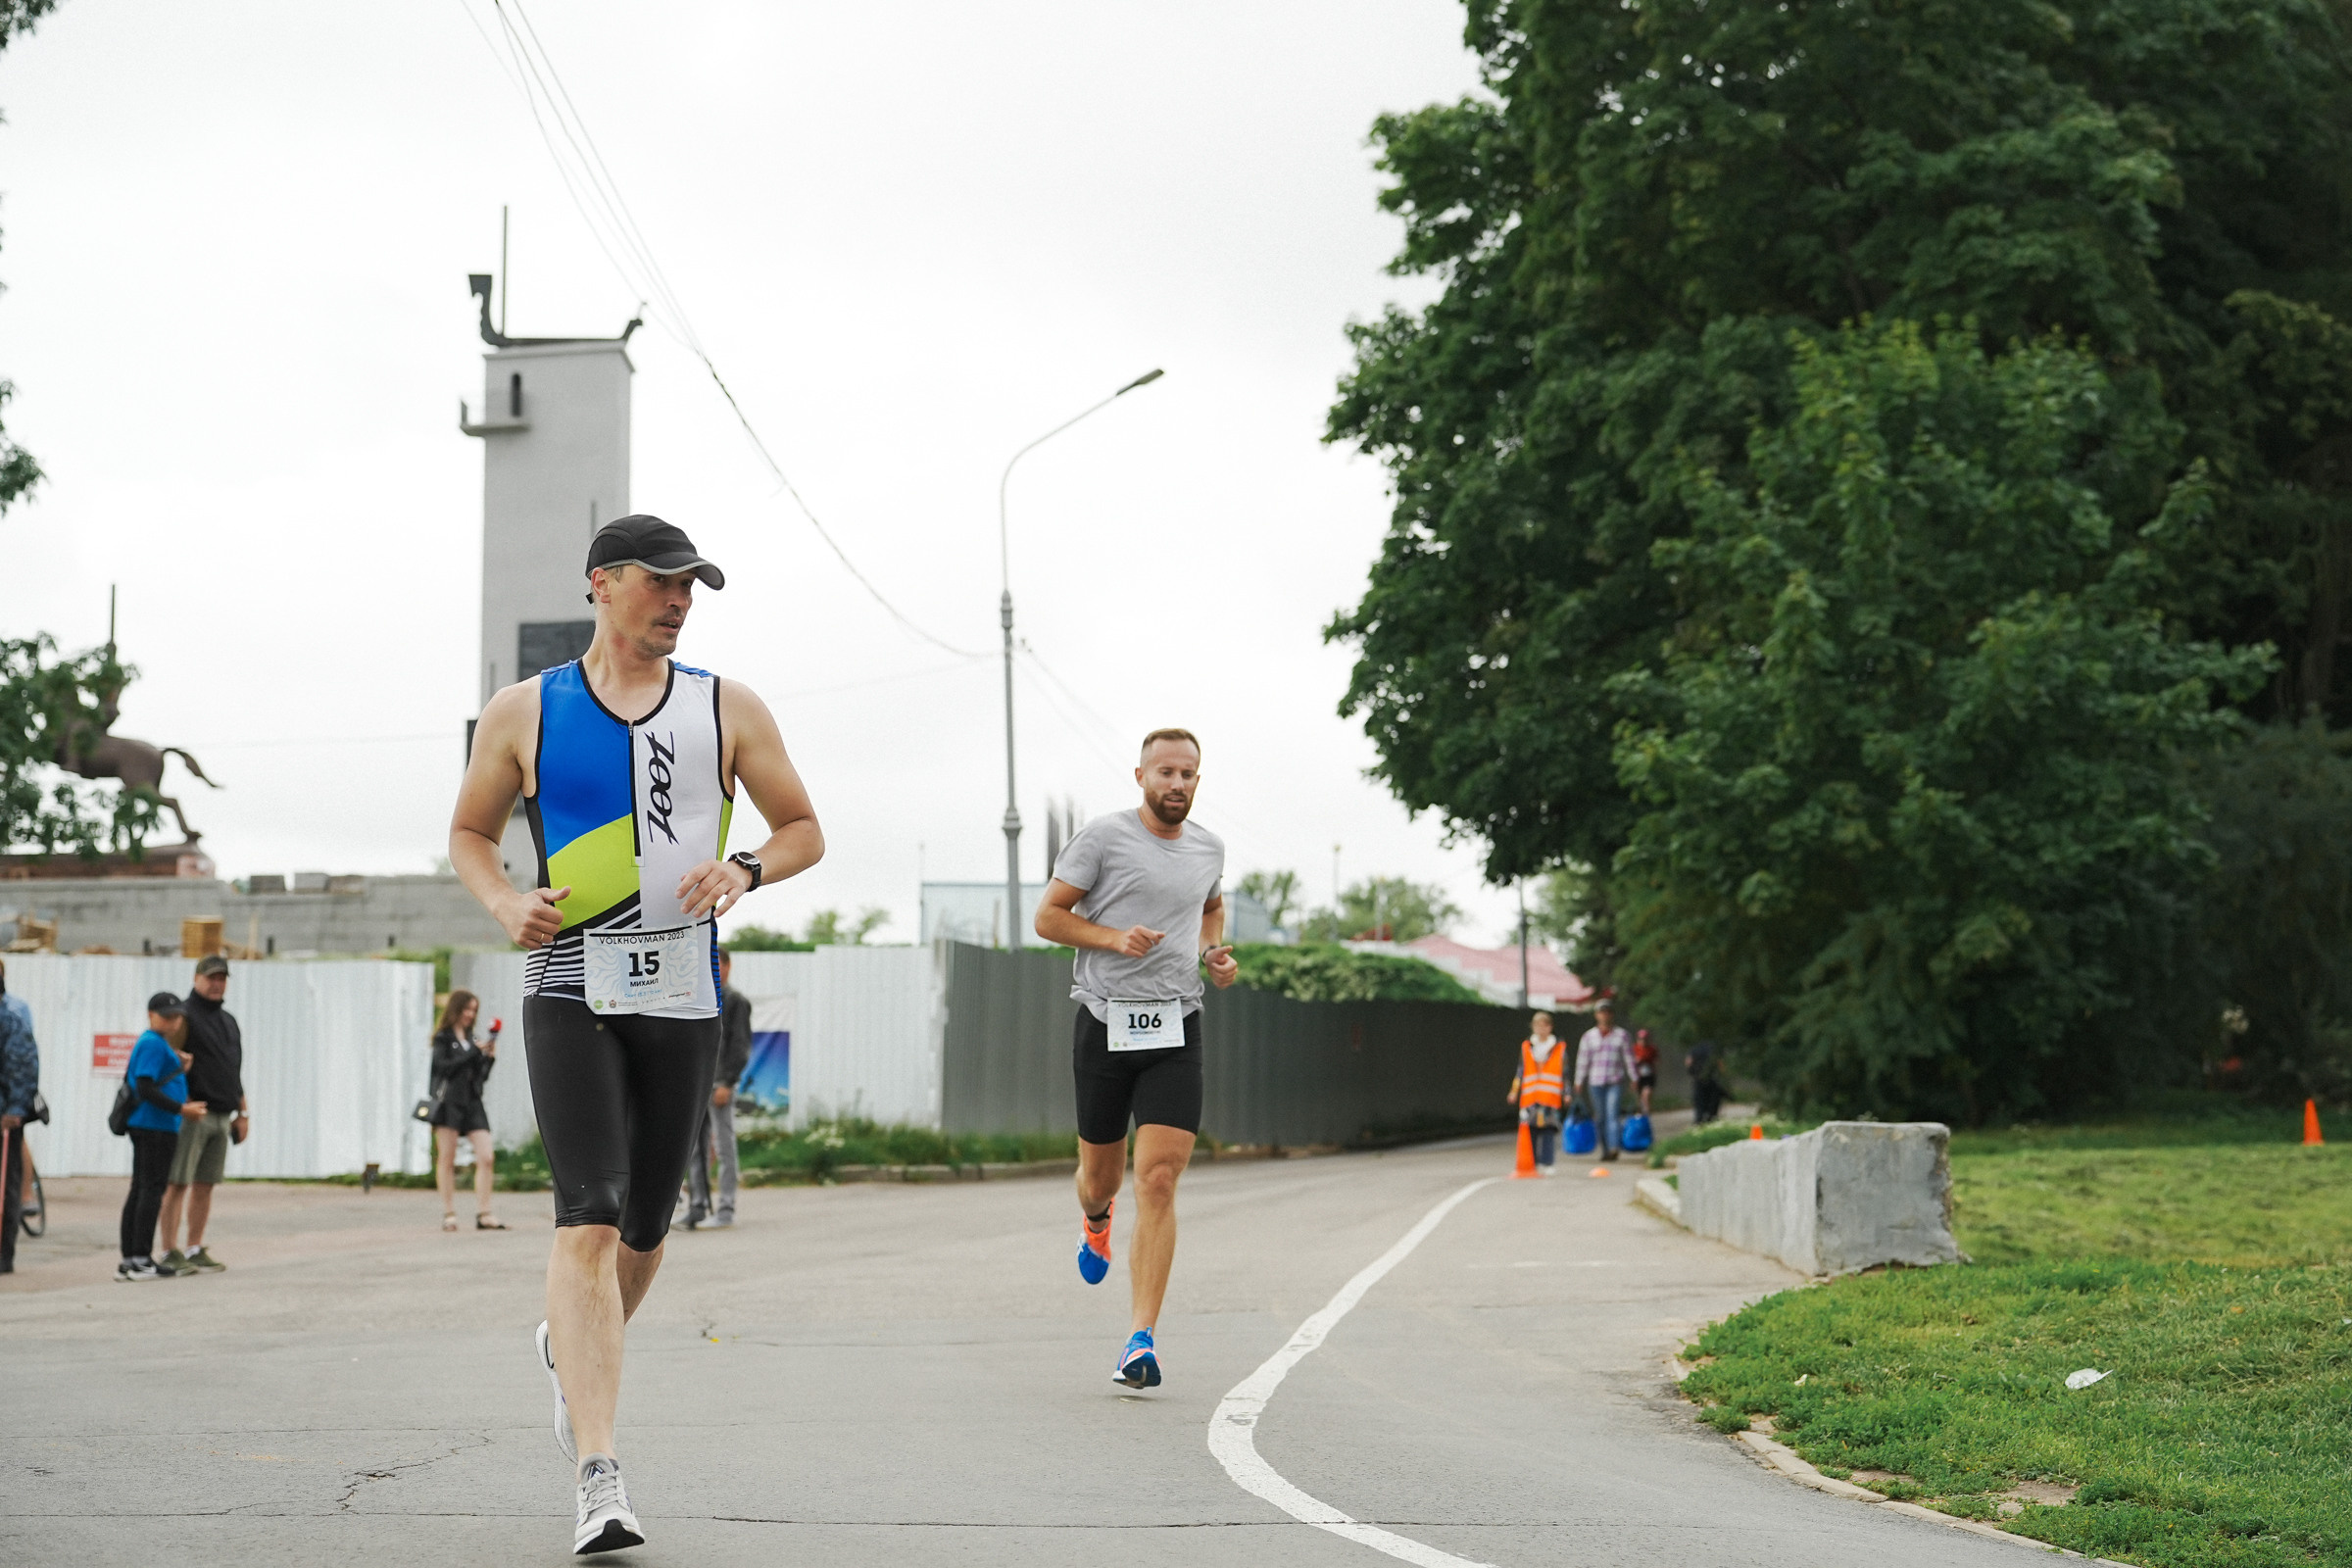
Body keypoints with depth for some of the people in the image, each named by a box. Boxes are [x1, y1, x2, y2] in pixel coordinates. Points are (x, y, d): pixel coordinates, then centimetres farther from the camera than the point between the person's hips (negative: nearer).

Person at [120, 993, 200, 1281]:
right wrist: (181, 1109, -18)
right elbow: (146, 1089, -20)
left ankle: (129, 1260, 14)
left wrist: (181, 1068, 9)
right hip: (156, 1128, -10)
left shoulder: (154, 1043, 18)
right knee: (152, 1189, -7)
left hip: (144, 1127, 10)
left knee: (140, 1190, 11)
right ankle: (140, 1260, -7)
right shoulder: (153, 1044, -13)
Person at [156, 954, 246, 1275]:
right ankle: (170, 1253, -7)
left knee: (205, 1186, 9)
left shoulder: (228, 1021, 21)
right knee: (178, 1184, -7)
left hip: (221, 1116, 8)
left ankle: (195, 1250, 14)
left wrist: (242, 1111, 22)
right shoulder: (184, 1016, -4)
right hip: (191, 1113, -8)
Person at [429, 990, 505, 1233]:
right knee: (447, 1160, -1)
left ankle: (482, 1214, -7)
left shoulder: (471, 1039, 18)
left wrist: (490, 1058, 1)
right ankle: (449, 1214, 4)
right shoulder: (443, 1039, 3)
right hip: (449, 1101, -5)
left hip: (472, 1103, 5)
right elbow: (444, 1066, -13)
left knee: (487, 1157, -7)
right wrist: (475, 1052, -11)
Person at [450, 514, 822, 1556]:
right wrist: (505, 903, -6)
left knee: (644, 1226, 11)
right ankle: (599, 1479, -21)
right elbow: (469, 832, 14)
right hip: (568, 991, -2)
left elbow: (804, 829, 11)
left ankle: (569, 1351, 45)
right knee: (589, 1219, -16)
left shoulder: (727, 709, 6)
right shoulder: (523, 714, 3)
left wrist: (745, 869, -10)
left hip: (681, 998, 3)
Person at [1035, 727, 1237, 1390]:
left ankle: (1140, 1342, -12)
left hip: (1175, 1029, 2)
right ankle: (1096, 1218, 52)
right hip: (1105, 1022, -2)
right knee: (1101, 1176, 11)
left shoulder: (1208, 847, 11)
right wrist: (1114, 937, -16)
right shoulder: (1103, 837, -4)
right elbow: (1048, 916, -1)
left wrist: (1215, 951, 11)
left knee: (1158, 1179, -12)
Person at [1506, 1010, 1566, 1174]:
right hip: (1530, 1097, 1)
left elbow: (1565, 1072, 9)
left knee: (1548, 1129, -7)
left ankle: (1546, 1163, -3)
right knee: (1530, 1130, -3)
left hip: (1550, 1097, -1)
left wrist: (1566, 1093, 3)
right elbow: (1521, 1071, 13)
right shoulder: (1526, 1047, 12)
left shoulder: (1560, 1048, 9)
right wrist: (1515, 1091, 5)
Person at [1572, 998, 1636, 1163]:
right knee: (1600, 1117, 4)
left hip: (1616, 1082, -2)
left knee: (1612, 1114, -16)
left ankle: (1613, 1148, -24)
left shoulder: (1621, 1035, 4)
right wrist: (1579, 1081, 6)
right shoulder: (1589, 1036, 8)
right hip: (1596, 1082, 2)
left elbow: (1629, 1058, 7)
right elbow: (1583, 1060, 9)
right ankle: (1605, 1150, 12)